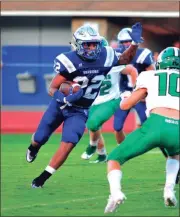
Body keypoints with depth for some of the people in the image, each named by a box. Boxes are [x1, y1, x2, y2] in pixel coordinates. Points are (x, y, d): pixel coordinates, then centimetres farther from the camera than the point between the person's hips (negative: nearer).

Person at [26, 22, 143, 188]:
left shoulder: (104, 57, -12)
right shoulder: (70, 61, -25)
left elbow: (125, 60, 9)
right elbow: (52, 89, -24)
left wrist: (135, 43, -8)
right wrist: (66, 98, -44)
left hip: (80, 112, 2)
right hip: (60, 105, -2)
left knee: (68, 145, -16)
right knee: (40, 139, 13)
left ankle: (43, 177, -5)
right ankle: (34, 147, 53)